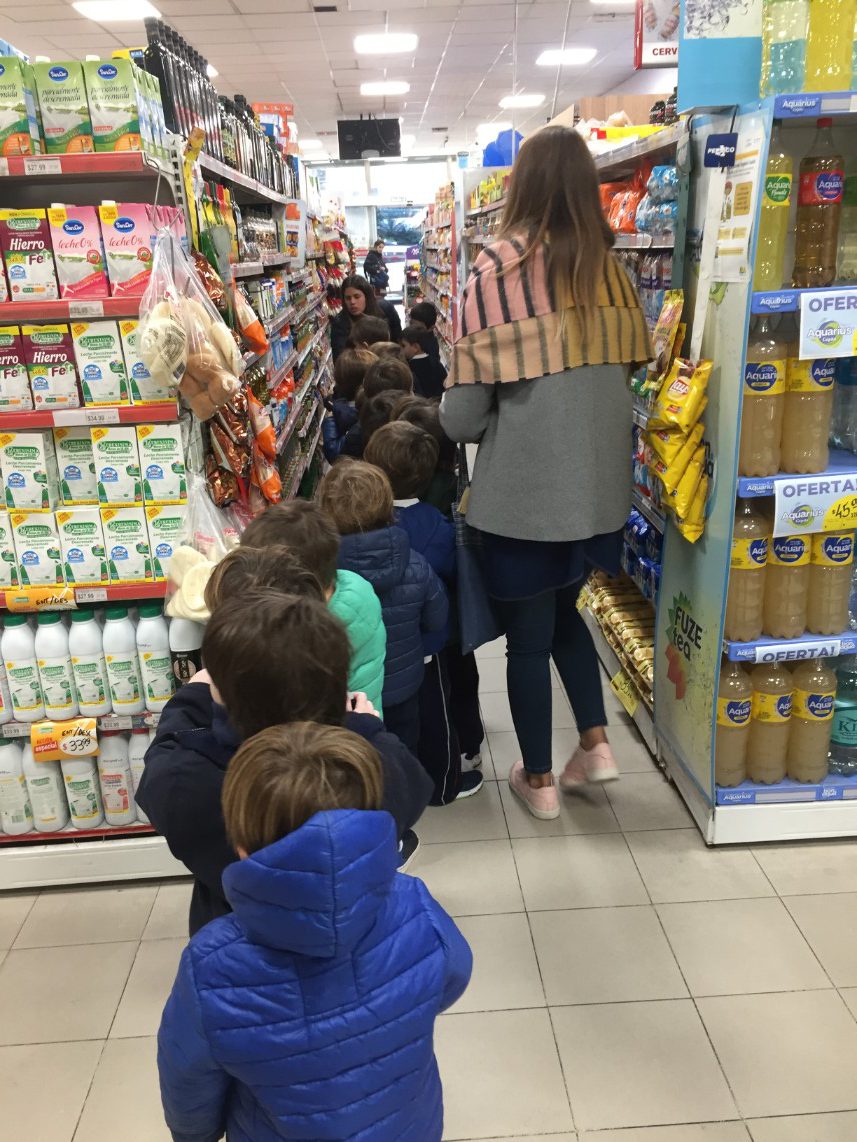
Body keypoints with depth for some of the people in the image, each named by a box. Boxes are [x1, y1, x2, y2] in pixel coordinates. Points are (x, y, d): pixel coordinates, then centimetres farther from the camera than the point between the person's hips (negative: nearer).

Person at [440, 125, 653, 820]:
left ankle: (539, 780, 25)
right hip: (597, 483, 5)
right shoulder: (610, 268, 1)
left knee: (526, 635, 11)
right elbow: (631, 368, 8)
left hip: (524, 493, -5)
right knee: (564, 612, 27)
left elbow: (462, 415, -14)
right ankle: (596, 743, 25)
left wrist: (456, 417, 9)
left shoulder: (498, 272, -14)